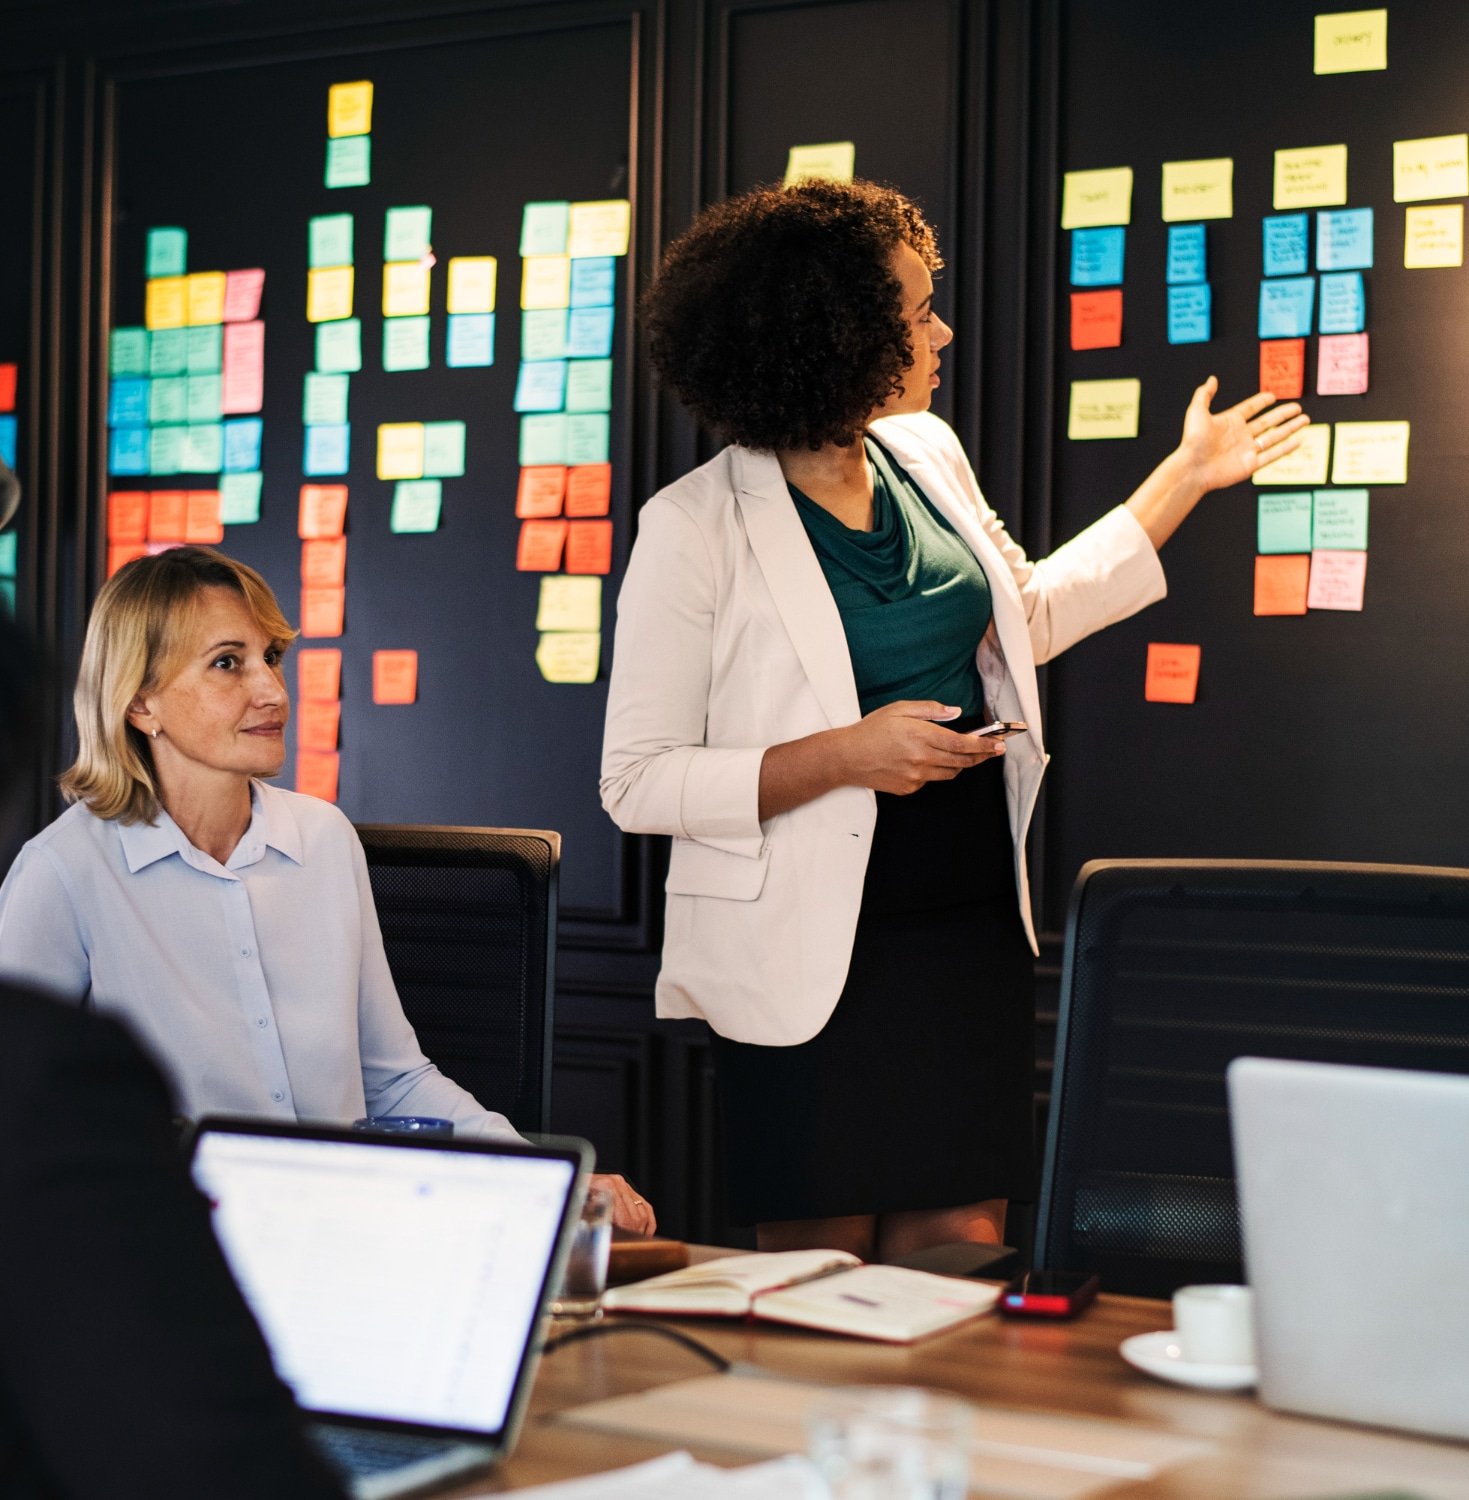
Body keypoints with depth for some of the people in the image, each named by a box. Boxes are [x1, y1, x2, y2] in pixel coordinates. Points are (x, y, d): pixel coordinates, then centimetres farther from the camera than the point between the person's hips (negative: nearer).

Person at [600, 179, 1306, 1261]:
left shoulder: (927, 456, 7)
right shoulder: (696, 526, -13)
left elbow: (1026, 620, 25)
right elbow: (637, 783, -13)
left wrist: (1187, 476, 26)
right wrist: (847, 753, -22)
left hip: (972, 925, 6)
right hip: (815, 954, -5)